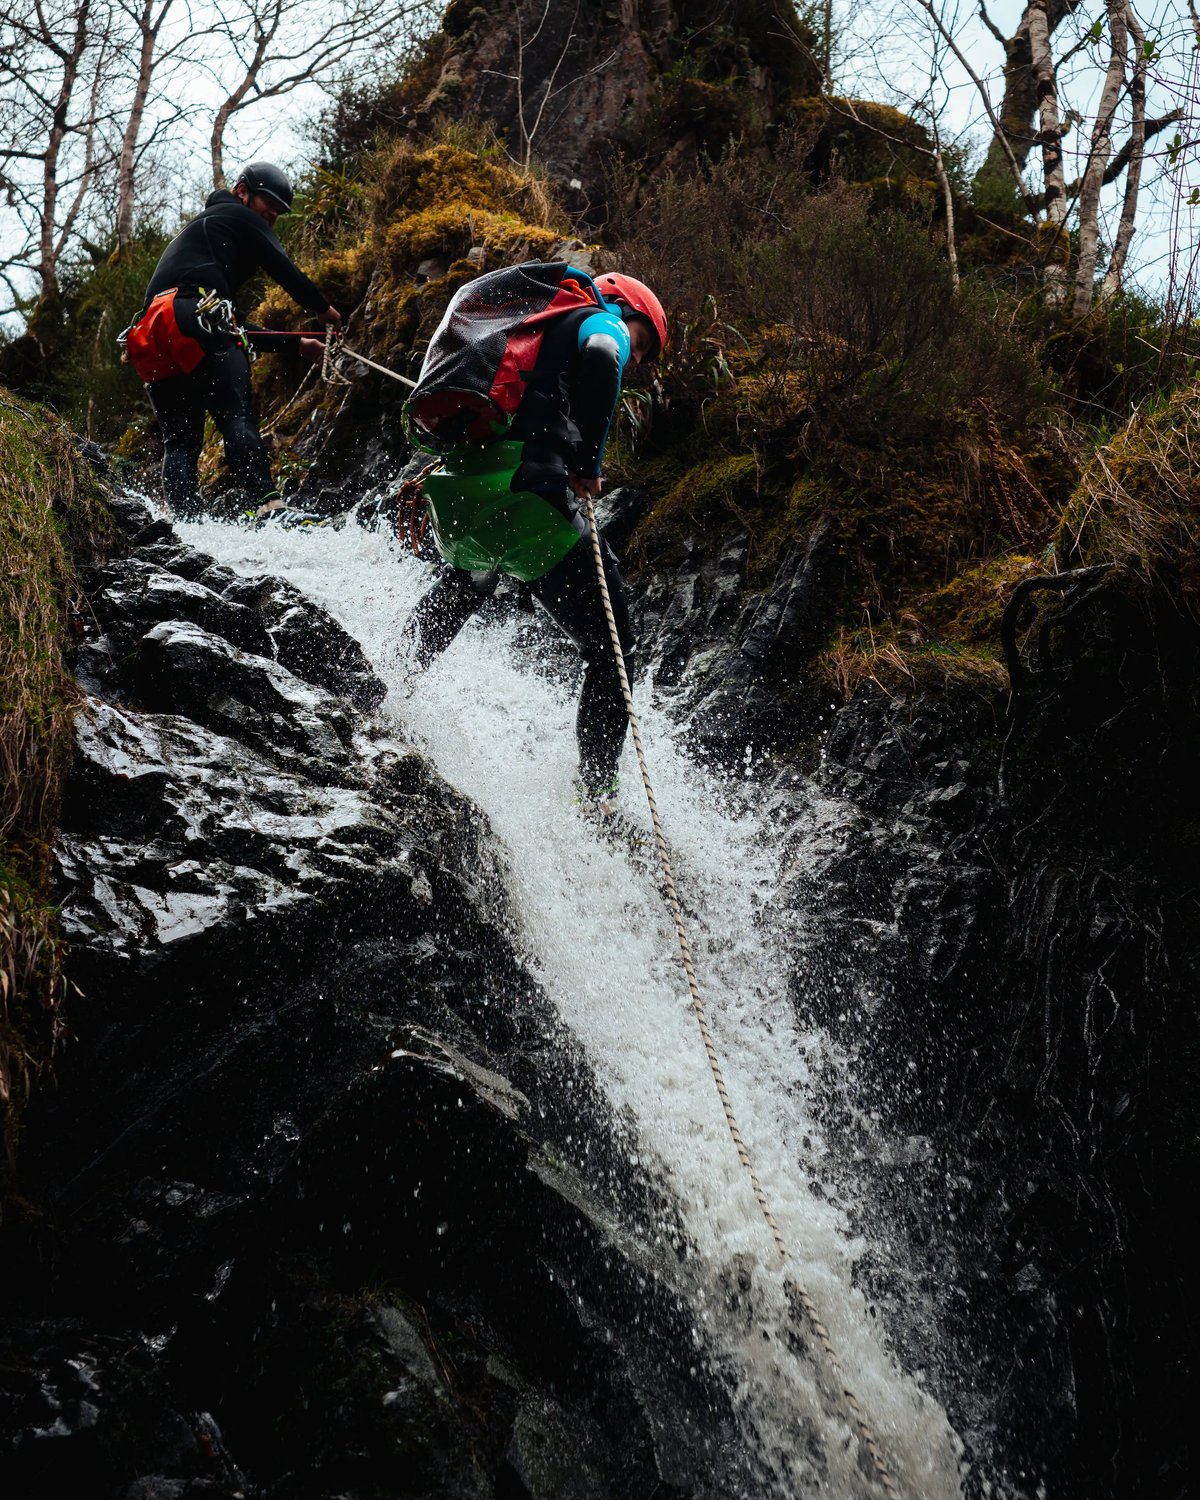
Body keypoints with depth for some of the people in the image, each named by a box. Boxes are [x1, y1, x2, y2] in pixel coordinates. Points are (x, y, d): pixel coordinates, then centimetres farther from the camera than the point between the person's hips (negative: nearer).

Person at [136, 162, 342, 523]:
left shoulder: (197, 230, 41)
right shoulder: (238, 216, 17)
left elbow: (239, 329, 39)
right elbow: (285, 271, 5)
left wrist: (297, 344, 38)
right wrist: (327, 311, 19)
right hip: (197, 316, -8)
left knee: (179, 442, 3)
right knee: (237, 418, -19)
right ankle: (268, 505, -35)